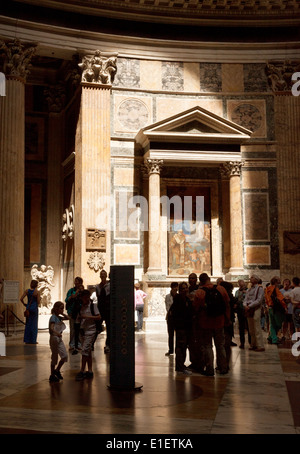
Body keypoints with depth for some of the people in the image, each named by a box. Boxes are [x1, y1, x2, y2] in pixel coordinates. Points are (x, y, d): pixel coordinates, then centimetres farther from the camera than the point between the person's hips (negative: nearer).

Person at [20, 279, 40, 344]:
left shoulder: (27, 291, 0)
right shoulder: (37, 292, -10)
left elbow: (21, 299, -4)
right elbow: (38, 302, -11)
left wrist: (24, 304, 12)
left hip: (28, 308, 4)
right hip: (35, 308, -4)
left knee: (28, 324, 12)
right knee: (34, 324, 4)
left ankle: (27, 340, 14)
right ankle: (33, 340, 6)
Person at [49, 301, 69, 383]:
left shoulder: (59, 317, 10)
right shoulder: (53, 317, -14)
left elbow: (68, 318, 19)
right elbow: (51, 328, -26)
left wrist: (62, 313, 7)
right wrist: (57, 333, -40)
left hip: (59, 339, 8)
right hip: (54, 338, -8)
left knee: (65, 356, 3)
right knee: (54, 358, 1)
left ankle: (57, 370, 20)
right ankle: (52, 375, 13)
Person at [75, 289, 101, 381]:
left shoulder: (92, 305, -4)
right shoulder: (81, 307, 13)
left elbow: (99, 317, -9)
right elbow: (78, 318, 18)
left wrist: (88, 316, -17)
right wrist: (80, 318, -5)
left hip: (90, 331, -6)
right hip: (83, 331, 6)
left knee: (85, 351, -12)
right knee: (88, 352, 11)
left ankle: (82, 371, -9)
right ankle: (90, 371, 16)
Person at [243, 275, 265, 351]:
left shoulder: (259, 288, -4)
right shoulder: (249, 289, 18)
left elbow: (259, 300, -12)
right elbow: (245, 299, 14)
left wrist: (249, 306, -16)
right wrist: (245, 305, -8)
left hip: (255, 309, -7)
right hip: (249, 310, 8)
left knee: (257, 329, -9)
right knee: (251, 330, 11)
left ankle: (260, 346, -8)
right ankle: (253, 345, 19)